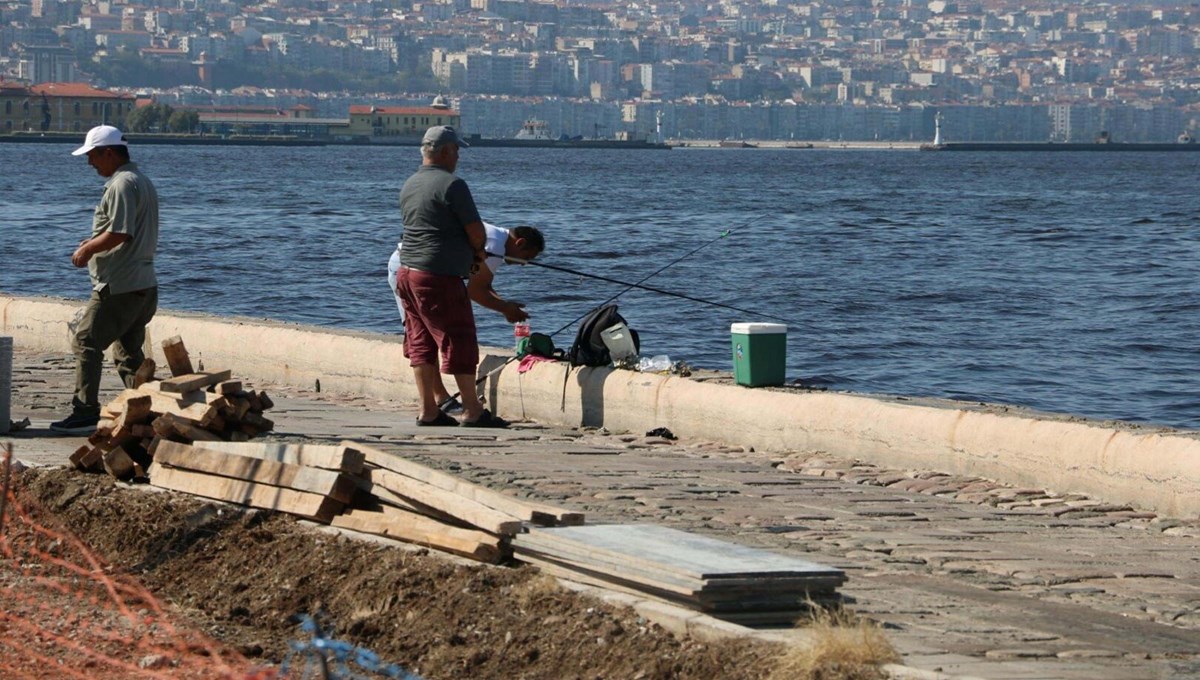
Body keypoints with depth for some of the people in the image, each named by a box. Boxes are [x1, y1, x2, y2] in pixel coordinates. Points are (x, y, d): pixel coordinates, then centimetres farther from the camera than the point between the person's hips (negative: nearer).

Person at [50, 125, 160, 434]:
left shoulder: (121, 184, -14)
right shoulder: (143, 182, 19)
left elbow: (119, 233, -23)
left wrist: (87, 249, -9)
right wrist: (95, 244, 19)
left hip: (118, 287, -10)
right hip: (144, 284, 10)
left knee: (86, 342, -8)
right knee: (129, 352, 14)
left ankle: (86, 412, -12)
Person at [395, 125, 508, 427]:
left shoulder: (409, 185, 14)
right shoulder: (451, 185, -13)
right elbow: (477, 231, -14)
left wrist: (471, 254, 17)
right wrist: (479, 251, 9)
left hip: (407, 272, 9)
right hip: (440, 277, -9)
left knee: (421, 343, 10)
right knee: (460, 341, -3)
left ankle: (428, 410, 12)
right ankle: (472, 411, -1)